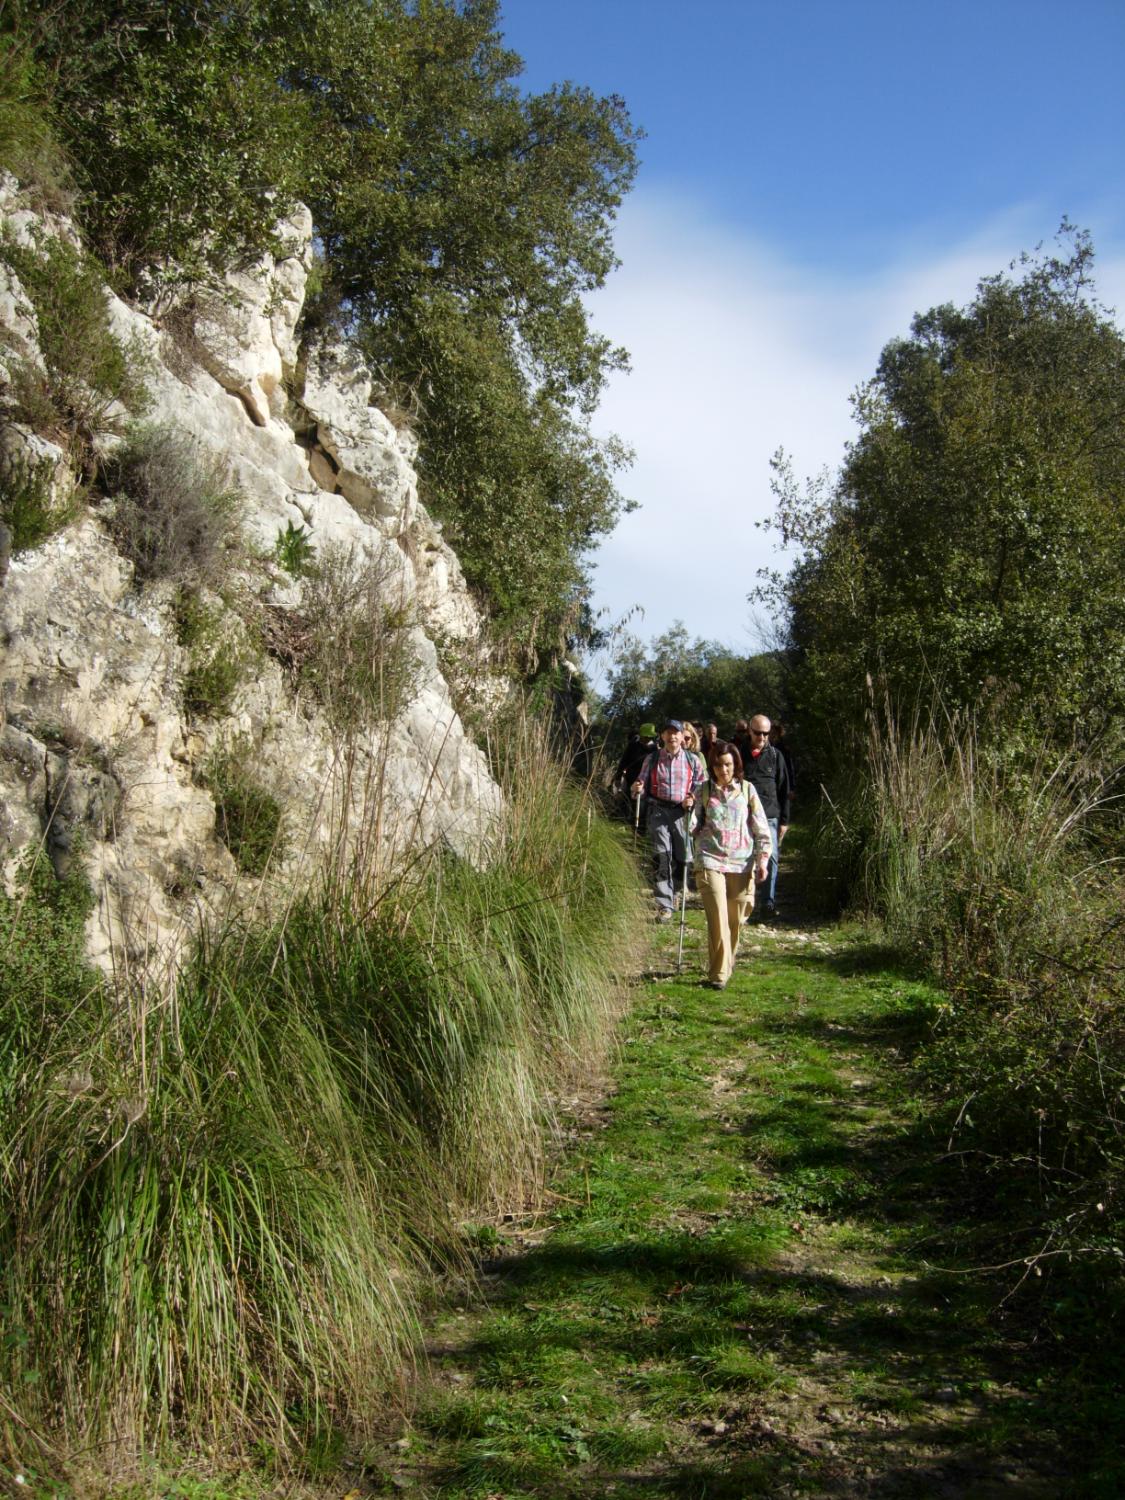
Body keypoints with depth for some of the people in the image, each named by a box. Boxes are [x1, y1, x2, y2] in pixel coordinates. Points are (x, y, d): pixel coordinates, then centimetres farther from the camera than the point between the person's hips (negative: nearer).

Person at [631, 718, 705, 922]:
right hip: (659, 811, -1)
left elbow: (701, 787, 10)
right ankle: (664, 906, -9)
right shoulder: (652, 759, 7)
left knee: (682, 857, 5)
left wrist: (693, 800, -9)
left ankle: (671, 891, 33)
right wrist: (637, 788, -10)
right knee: (661, 857, -9)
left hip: (683, 813, 1)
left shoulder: (693, 760, 6)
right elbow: (642, 783, 13)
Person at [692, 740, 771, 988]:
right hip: (710, 861, -1)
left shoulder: (746, 790, 5)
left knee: (735, 919, 8)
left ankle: (726, 963, 29)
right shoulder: (705, 791, 5)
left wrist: (762, 860, 1)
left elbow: (761, 828, 7)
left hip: (741, 863, 1)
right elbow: (694, 827, 9)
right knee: (718, 918, -12)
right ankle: (719, 974, -8)